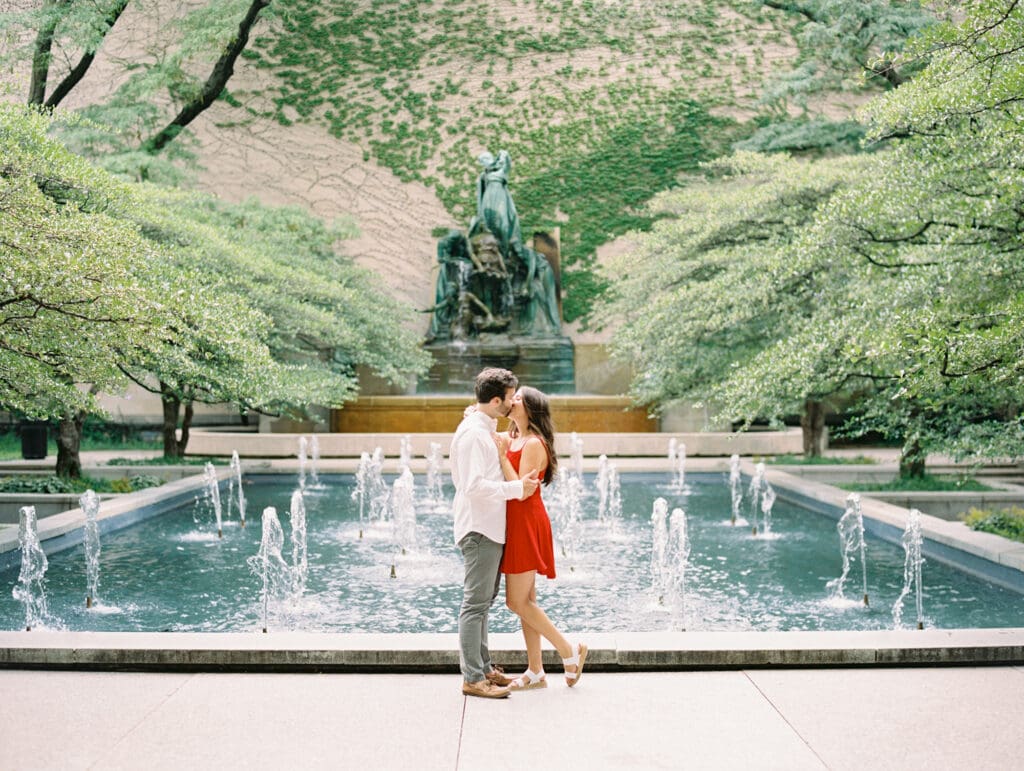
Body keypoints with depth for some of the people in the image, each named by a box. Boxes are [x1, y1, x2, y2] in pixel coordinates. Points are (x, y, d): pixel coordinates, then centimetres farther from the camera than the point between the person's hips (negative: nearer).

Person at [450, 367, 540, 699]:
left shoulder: (484, 429, 15)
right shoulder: (472, 433, -17)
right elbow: (475, 485, -26)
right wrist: (517, 488, -21)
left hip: (490, 529, 11)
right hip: (480, 530, -11)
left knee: (483, 601, 16)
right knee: (475, 603, -7)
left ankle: (482, 668, 25)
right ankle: (473, 678, -4)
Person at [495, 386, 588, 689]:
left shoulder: (534, 444, -14)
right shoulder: (510, 439, 11)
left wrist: (503, 456, -19)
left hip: (527, 525, -9)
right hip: (515, 525, 9)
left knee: (517, 602, -6)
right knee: (525, 601, 11)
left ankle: (569, 650, 5)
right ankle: (535, 672, 16)